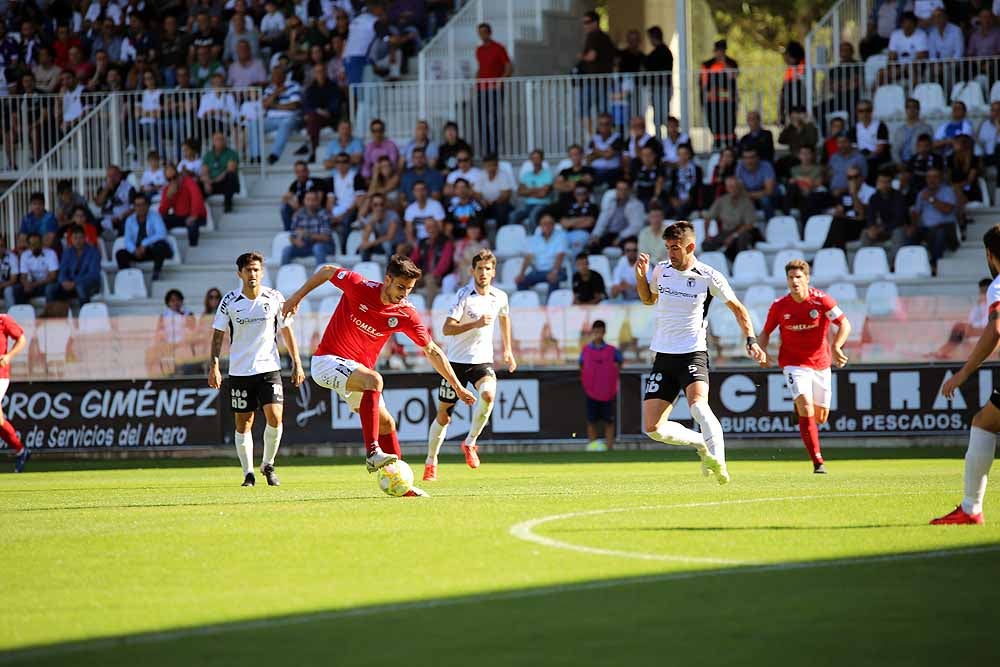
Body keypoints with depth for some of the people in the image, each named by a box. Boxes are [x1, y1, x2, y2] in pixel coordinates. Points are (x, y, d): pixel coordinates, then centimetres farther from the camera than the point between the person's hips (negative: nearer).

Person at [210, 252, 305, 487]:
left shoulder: (274, 298, -1)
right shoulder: (229, 302, -3)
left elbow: (287, 331, 8)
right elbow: (218, 334, 3)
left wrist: (297, 363, 5)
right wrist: (214, 365, -7)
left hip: (269, 368, 0)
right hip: (239, 371, 0)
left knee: (275, 417, -14)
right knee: (243, 423, 2)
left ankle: (268, 465, 7)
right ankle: (248, 473, 13)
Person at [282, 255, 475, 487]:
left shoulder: (406, 315, -7)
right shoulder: (359, 287, -18)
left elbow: (432, 351, 0)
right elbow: (327, 271, 0)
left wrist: (457, 386, -1)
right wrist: (297, 297, 4)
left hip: (357, 368, 6)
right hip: (327, 361, -6)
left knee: (387, 424, 5)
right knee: (374, 380, -33)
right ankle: (372, 453, -38)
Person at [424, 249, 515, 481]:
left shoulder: (499, 297, 3)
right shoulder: (464, 295, -12)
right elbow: (447, 328, -20)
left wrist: (508, 349, 30)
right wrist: (475, 324, -31)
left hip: (483, 361, 2)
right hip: (457, 361, -2)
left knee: (488, 394, -30)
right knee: (443, 416, 3)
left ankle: (470, 442, -11)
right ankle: (431, 461, 24)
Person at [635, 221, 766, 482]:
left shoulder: (709, 277, -7)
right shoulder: (661, 270, 5)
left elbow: (737, 308, 5)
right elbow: (648, 299, 25)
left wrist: (751, 340, -5)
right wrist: (641, 277, 6)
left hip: (693, 353, -5)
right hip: (663, 355, 5)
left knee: (698, 405, -33)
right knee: (653, 428, -1)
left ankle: (718, 462, -33)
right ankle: (702, 444, 21)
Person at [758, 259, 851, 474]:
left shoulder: (821, 300, -11)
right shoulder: (779, 306, -6)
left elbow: (845, 324, -12)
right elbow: (766, 332, 7)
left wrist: (836, 347, -28)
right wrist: (762, 351, -13)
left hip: (820, 363, 2)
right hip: (794, 363, -2)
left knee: (821, 417, 8)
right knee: (806, 408, -22)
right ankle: (817, 461, -20)